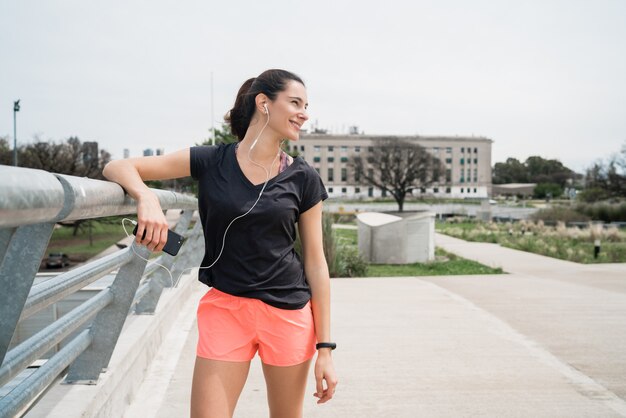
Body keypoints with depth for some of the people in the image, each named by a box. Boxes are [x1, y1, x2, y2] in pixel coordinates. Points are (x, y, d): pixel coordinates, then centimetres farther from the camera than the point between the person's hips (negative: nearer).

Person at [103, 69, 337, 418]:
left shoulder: (304, 179, -1)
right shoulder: (211, 162, -3)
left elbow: (316, 262, 0)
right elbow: (118, 167, -3)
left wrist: (325, 348, -2)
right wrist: (148, 198, -26)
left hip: (289, 312, 1)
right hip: (225, 308, -1)